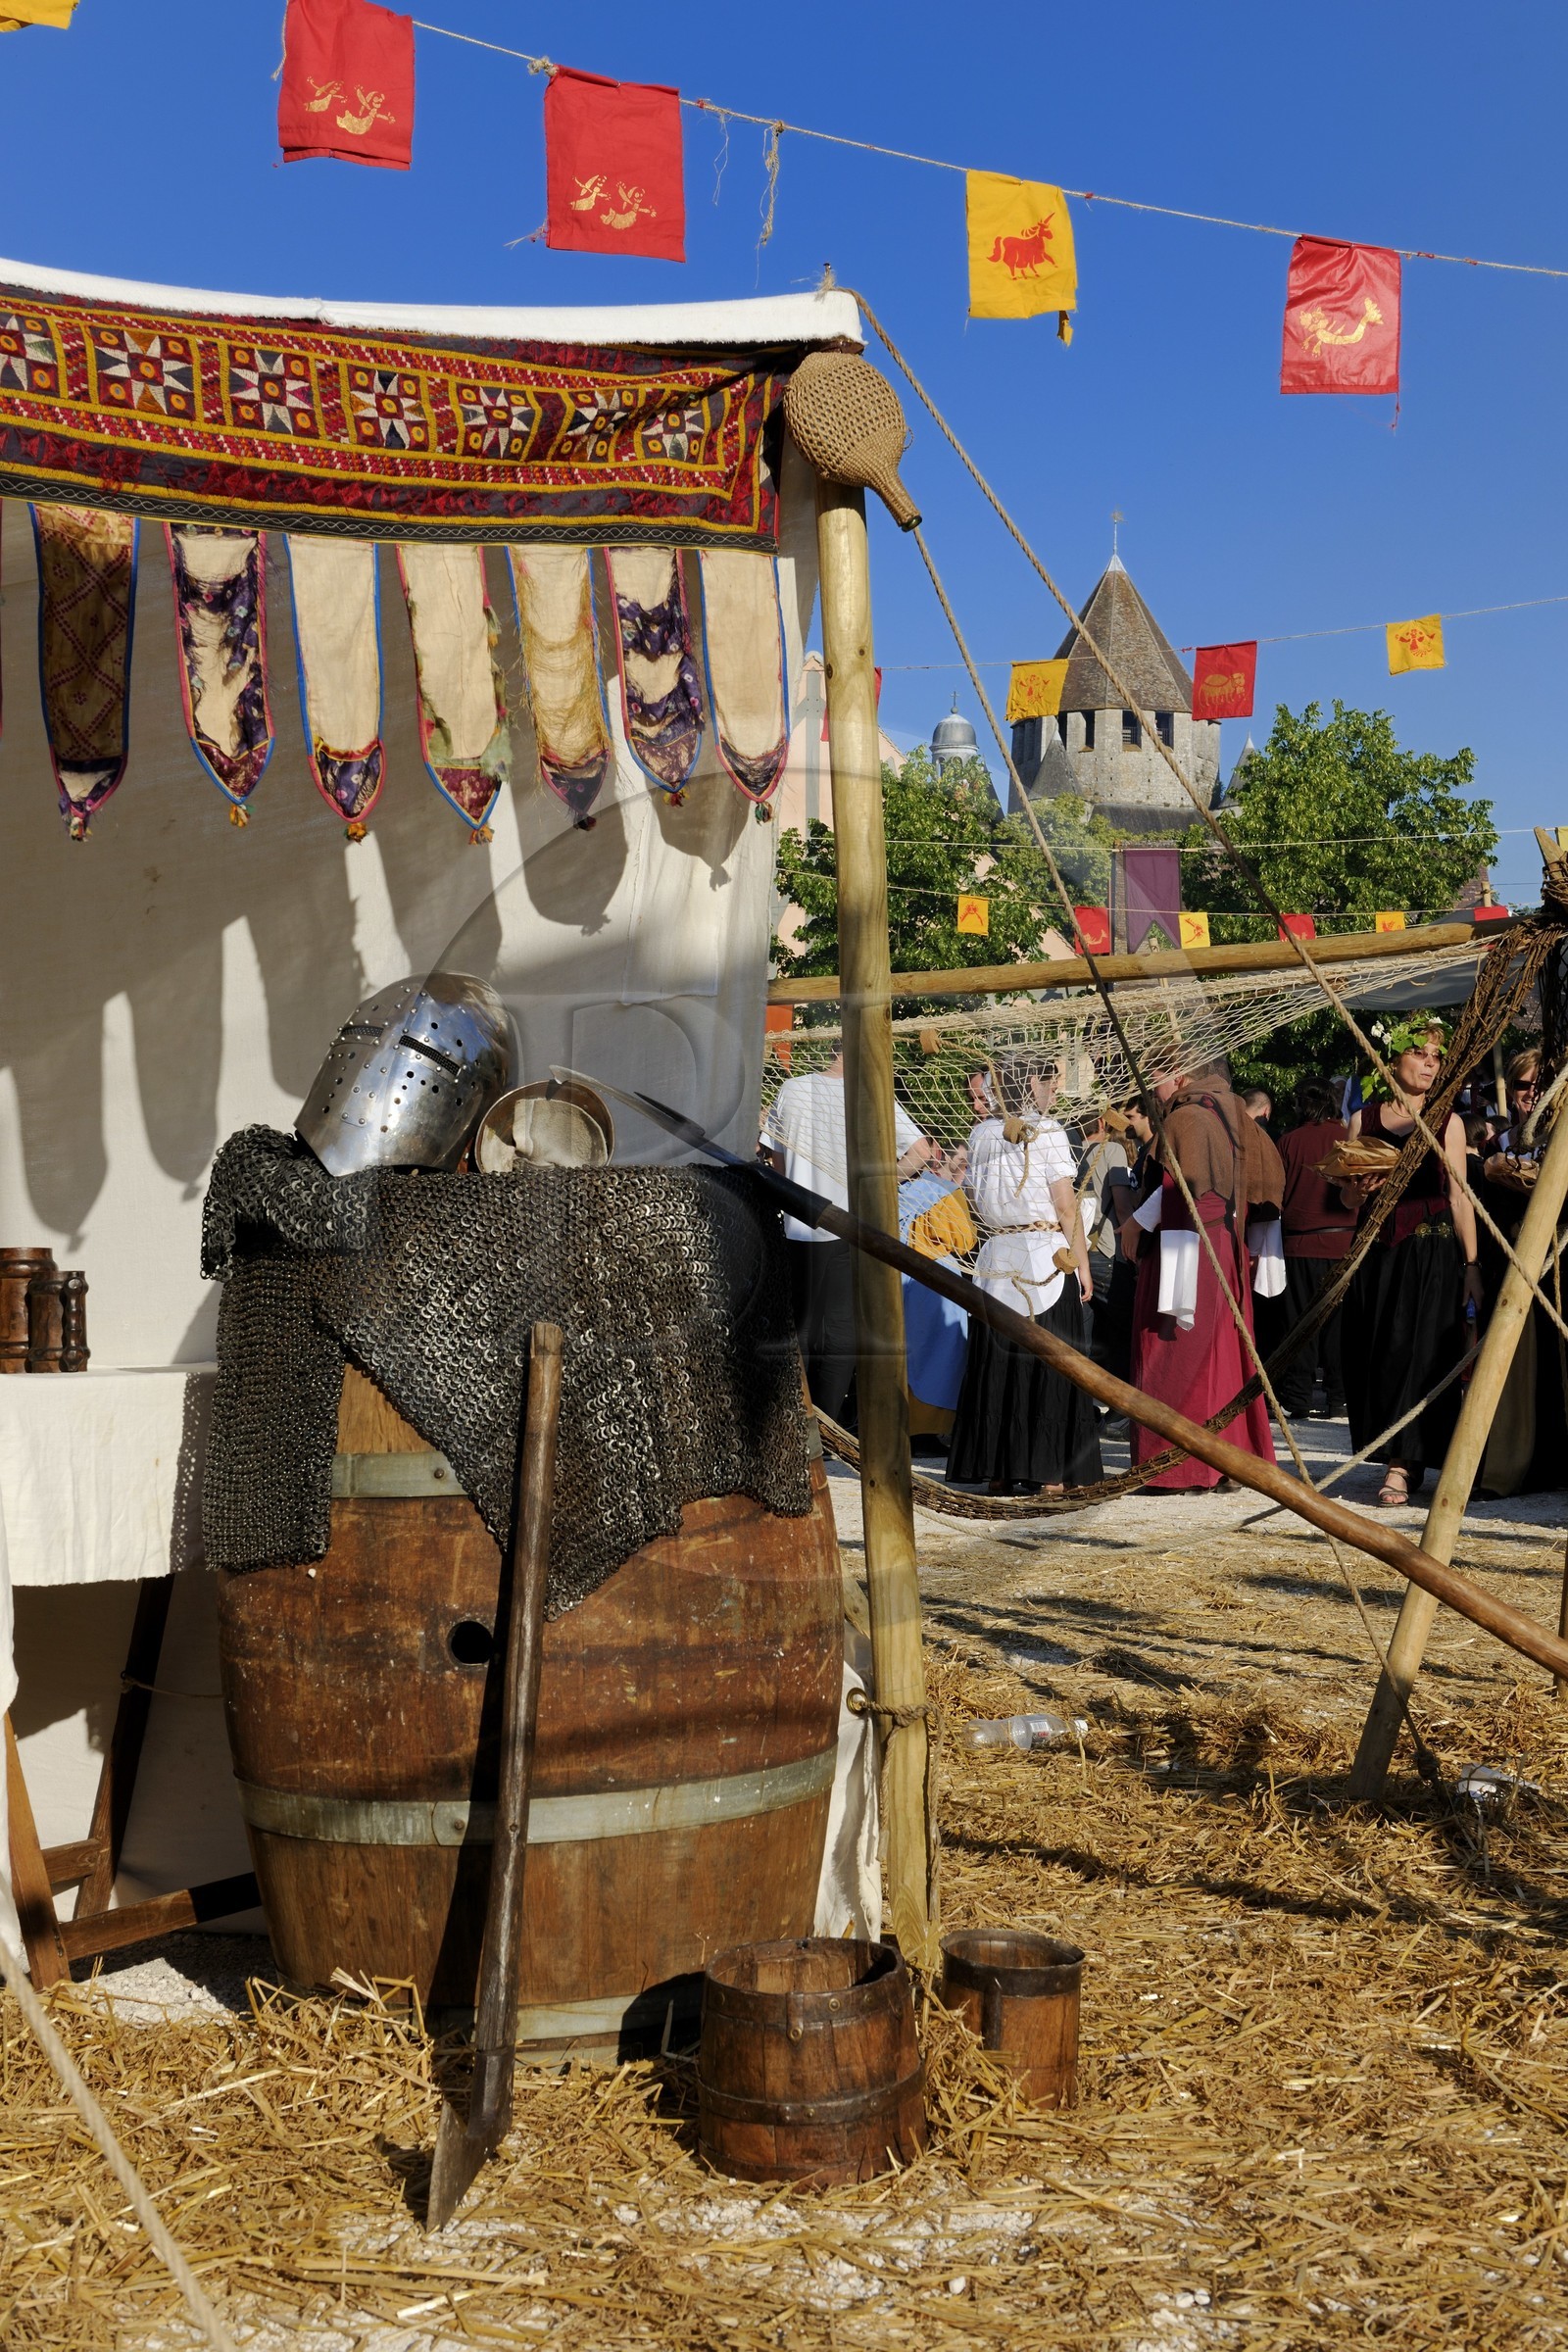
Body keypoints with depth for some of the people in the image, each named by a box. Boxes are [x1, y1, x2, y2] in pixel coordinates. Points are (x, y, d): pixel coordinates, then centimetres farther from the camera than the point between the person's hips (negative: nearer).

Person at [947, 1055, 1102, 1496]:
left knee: (996, 1363, 7)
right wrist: (1082, 1264, -3)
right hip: (1046, 1256, -5)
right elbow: (1066, 1207, -9)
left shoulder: (982, 1134, 7)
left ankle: (998, 1471, 11)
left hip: (997, 1256, 5)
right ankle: (1048, 1473, 1)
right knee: (1047, 1362, 0)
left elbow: (975, 1199, 10)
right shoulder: (1046, 1132, -7)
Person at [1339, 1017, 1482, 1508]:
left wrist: (1471, 1264, -2)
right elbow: (1347, 1194, 14)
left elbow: (1459, 1196, 2)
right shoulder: (1363, 1119, 8)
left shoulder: (1448, 1122, 4)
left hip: (1431, 1251, -2)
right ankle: (1406, 1459, 14)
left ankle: (1403, 1463, -4)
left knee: (1419, 1352, -8)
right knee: (1374, 1354, 2)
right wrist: (1358, 1191, -10)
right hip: (1375, 1251, 2)